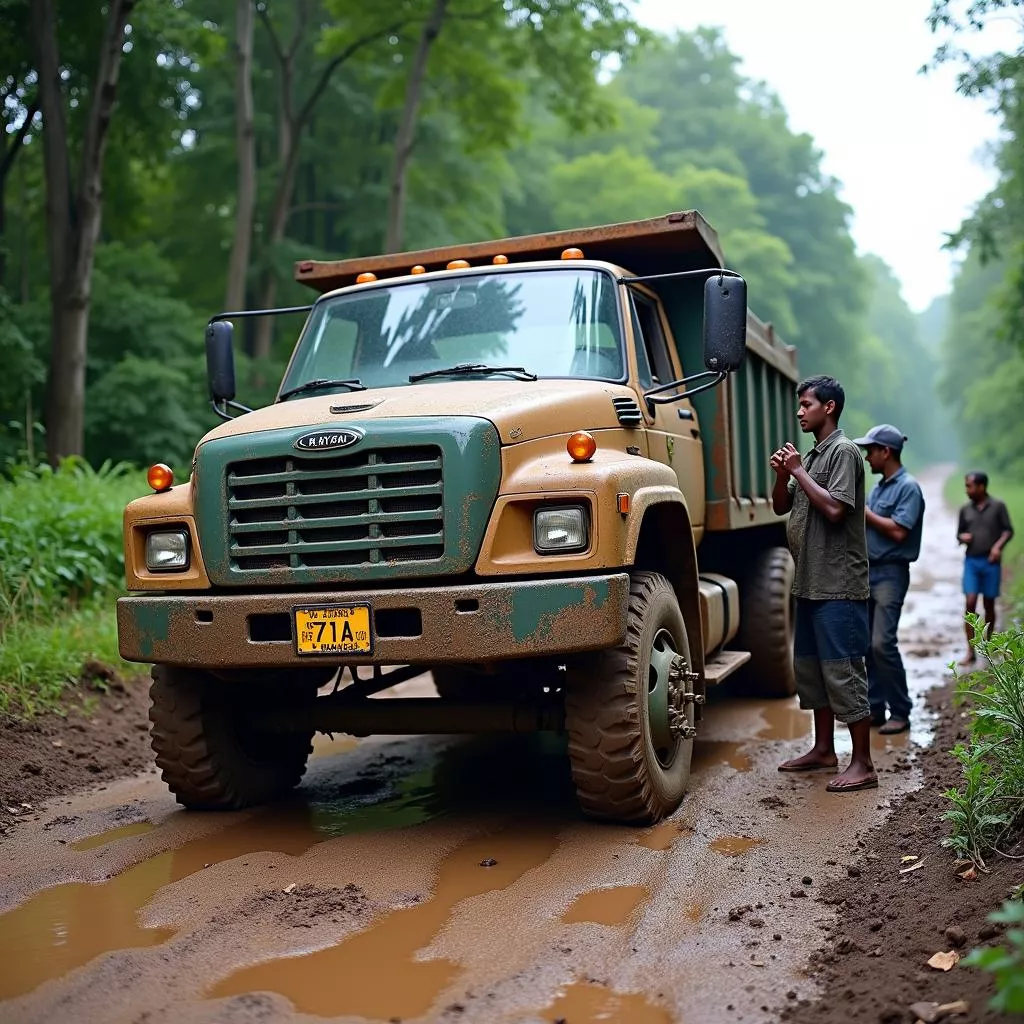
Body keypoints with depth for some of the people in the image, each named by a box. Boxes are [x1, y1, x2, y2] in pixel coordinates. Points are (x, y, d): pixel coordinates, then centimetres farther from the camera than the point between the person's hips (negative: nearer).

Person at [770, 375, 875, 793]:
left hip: (839, 585, -10)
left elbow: (834, 509, -22)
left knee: (843, 671, -7)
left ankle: (862, 764, -1)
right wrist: (782, 475, -1)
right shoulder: (812, 455, 17)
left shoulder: (843, 452, -10)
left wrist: (799, 471, -14)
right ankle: (824, 750, 26)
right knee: (809, 667, 15)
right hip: (811, 582, 10)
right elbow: (781, 507, 17)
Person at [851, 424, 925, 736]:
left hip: (890, 573, -9)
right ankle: (875, 707, 15)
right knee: (866, 643, 8)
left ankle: (901, 712, -3)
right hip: (867, 571, 9)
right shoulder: (878, 488, 16)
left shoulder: (908, 487, -10)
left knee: (882, 643, -13)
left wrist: (863, 512, -12)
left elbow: (898, 532, -19)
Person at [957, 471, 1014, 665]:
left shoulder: (998, 506, 0)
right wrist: (963, 537, -5)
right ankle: (970, 652, -9)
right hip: (971, 561, 2)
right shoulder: (965, 510, 9)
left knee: (989, 604, 7)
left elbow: (1008, 530, 2)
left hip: (991, 562, -2)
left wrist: (998, 546, -14)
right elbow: (959, 533, 17)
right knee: (970, 603, -8)